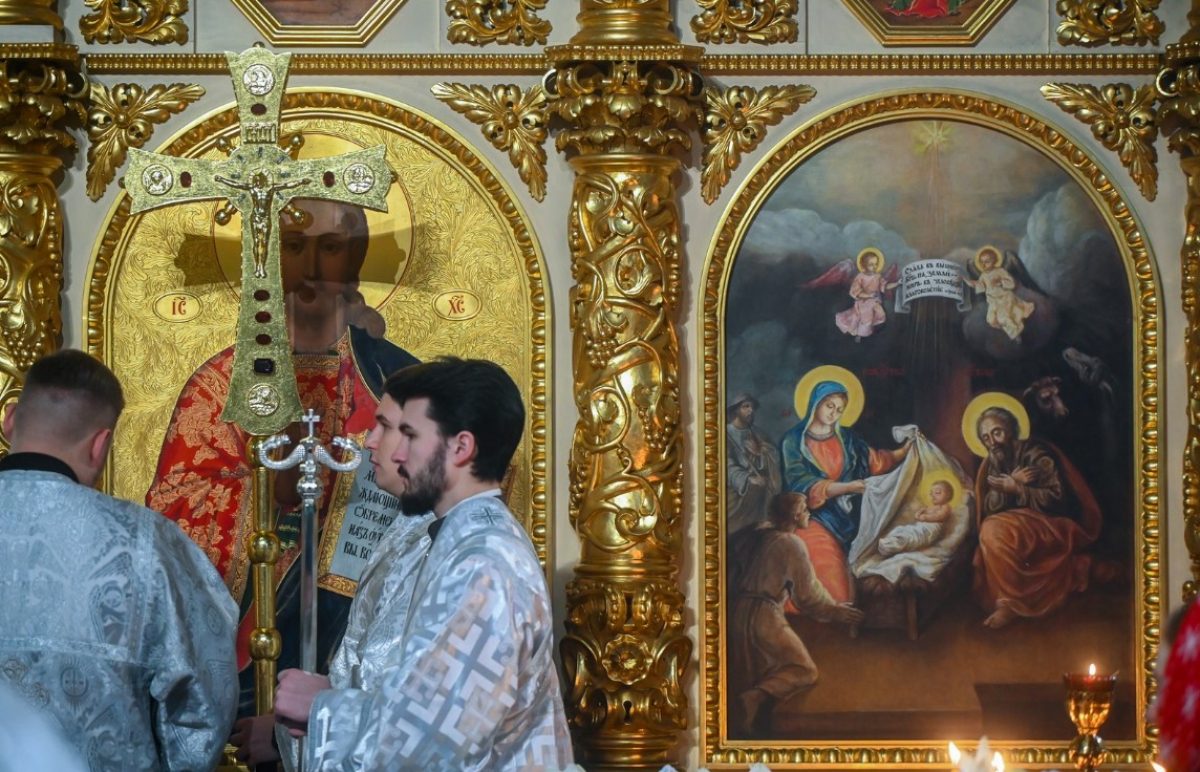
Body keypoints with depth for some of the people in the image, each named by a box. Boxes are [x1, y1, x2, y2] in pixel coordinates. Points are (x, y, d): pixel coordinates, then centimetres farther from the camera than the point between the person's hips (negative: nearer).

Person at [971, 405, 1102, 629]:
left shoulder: (1035, 455, -12)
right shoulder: (993, 464, 8)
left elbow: (1057, 500, -18)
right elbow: (989, 510, -1)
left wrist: (1017, 489, -23)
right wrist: (1011, 482, -16)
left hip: (1058, 526, -9)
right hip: (1025, 523, 9)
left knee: (995, 531, -29)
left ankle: (1009, 604, -22)